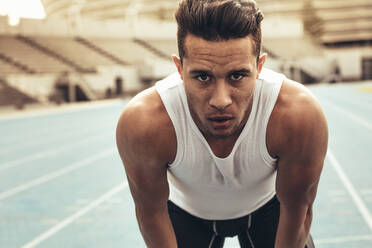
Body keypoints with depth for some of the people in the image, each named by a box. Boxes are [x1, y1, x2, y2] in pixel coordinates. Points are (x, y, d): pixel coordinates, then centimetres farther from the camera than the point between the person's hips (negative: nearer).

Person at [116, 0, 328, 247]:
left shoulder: (300, 114, -37)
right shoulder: (143, 123, -37)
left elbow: (296, 208, -20)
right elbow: (151, 212, -19)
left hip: (267, 206, 1)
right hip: (186, 212, 0)